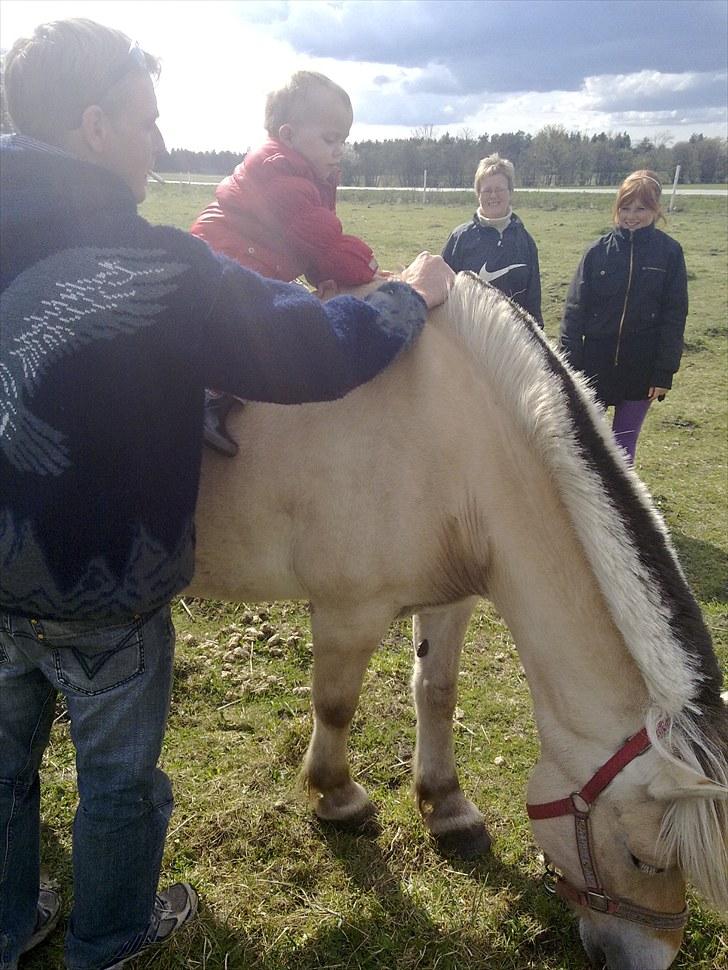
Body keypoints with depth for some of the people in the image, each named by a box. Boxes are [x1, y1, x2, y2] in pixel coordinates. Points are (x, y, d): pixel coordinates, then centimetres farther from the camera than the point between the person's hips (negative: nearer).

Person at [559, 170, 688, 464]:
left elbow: (674, 316, -2)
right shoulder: (599, 250, -2)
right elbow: (575, 309, -1)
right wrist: (568, 364, -6)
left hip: (640, 368, 0)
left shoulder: (669, 252, -2)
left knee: (623, 444, 10)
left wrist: (664, 372, -7)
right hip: (595, 363, 1)